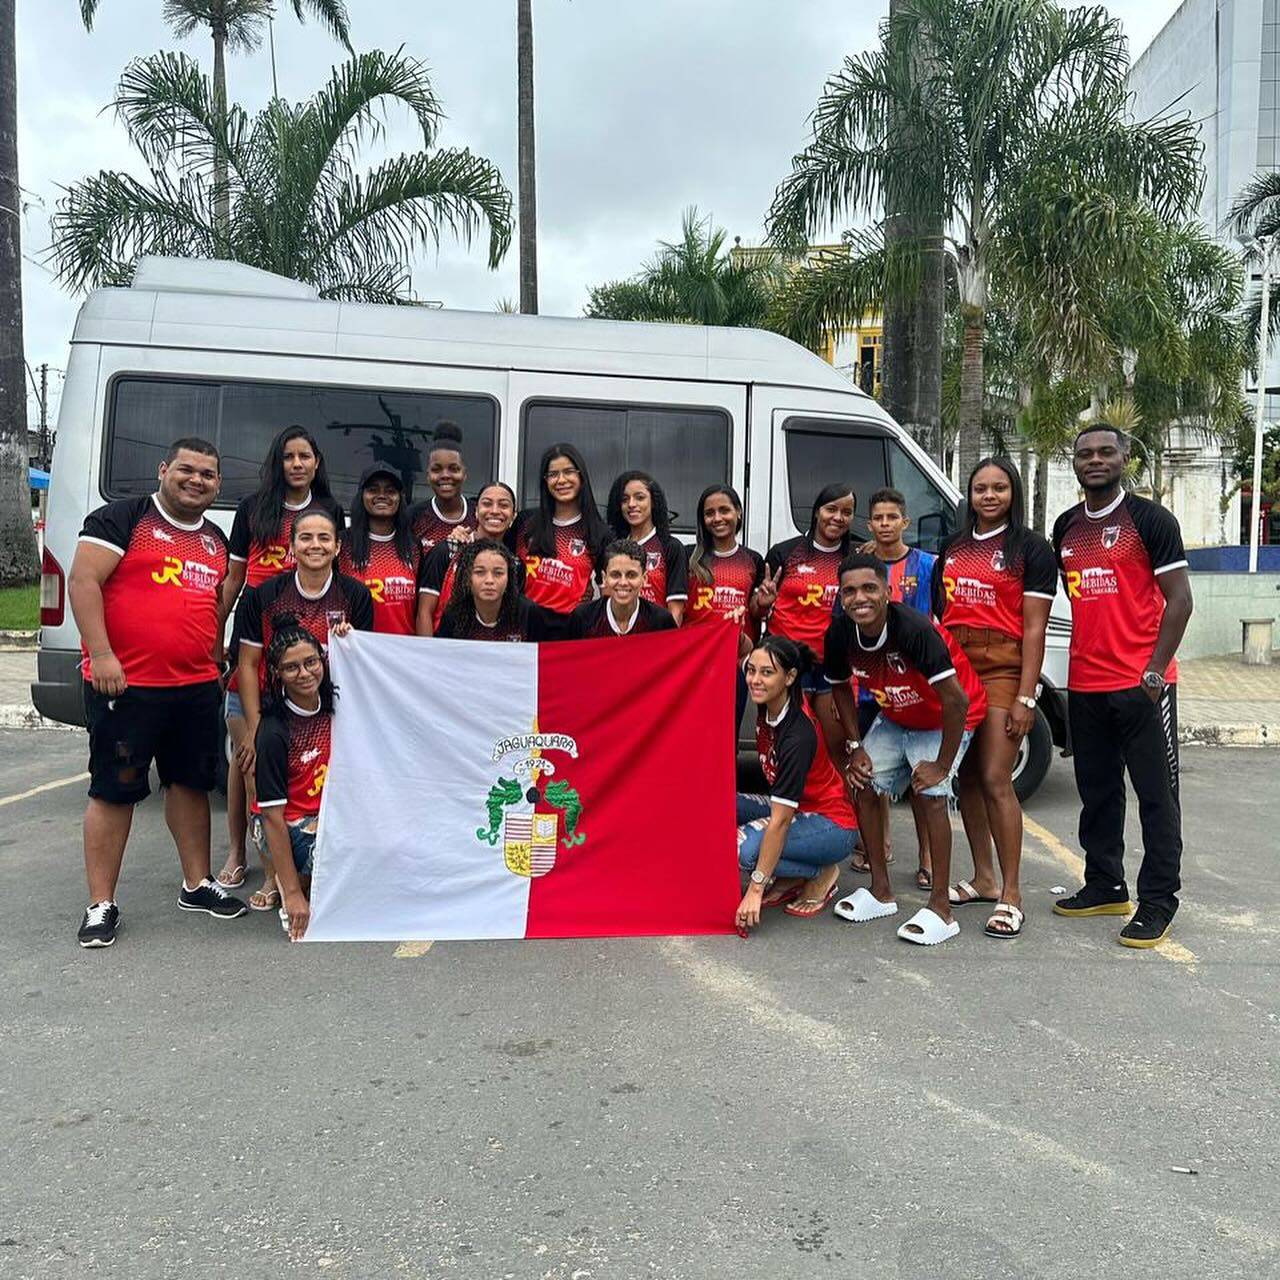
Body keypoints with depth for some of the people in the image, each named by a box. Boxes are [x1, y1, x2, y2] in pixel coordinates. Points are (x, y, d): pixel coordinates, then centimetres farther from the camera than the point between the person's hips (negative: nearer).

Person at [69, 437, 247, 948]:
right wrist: (102, 655, -18)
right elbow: (83, 581, -11)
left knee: (191, 782, 14)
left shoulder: (216, 540, 16)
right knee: (113, 790, 1)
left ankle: (197, 885, 27)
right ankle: (101, 904, 9)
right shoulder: (123, 518, -5)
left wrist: (215, 658, 18)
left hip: (198, 686, 7)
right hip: (125, 683, -6)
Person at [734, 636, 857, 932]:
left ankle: (821, 874, -2)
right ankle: (790, 877, 2)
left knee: (744, 848, -29)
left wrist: (755, 889, -28)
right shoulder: (767, 706, -9)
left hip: (831, 825, -8)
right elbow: (746, 654, 15)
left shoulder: (798, 735, -30)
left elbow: (780, 821, -30)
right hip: (794, 808, 8)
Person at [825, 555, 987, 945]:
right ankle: (881, 891, 14)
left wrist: (942, 764, -27)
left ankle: (940, 909, -10)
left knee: (932, 794, -20)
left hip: (945, 720, -6)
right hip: (895, 718, 6)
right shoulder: (840, 633, -18)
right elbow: (841, 687, 3)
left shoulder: (914, 629, -36)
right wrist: (855, 747, -2)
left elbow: (956, 700, -34)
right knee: (863, 785, -1)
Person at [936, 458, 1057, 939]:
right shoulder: (953, 545, 16)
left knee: (995, 779, -10)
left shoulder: (1030, 548, 0)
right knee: (965, 776, 9)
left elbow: (1034, 628, -6)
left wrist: (1025, 697, -12)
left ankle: (1011, 894, -1)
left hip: (1002, 668, -5)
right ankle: (983, 878, 22)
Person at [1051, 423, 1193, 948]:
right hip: (1085, 684, 6)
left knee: (1156, 794, 1)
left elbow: (1179, 599, -7)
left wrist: (1153, 672, -14)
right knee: (1097, 792, 14)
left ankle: (1158, 903, 8)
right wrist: (1078, 663, 13)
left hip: (1142, 683, -6)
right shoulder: (1066, 527, 13)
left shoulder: (1150, 519, -3)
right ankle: (1105, 887, 27)